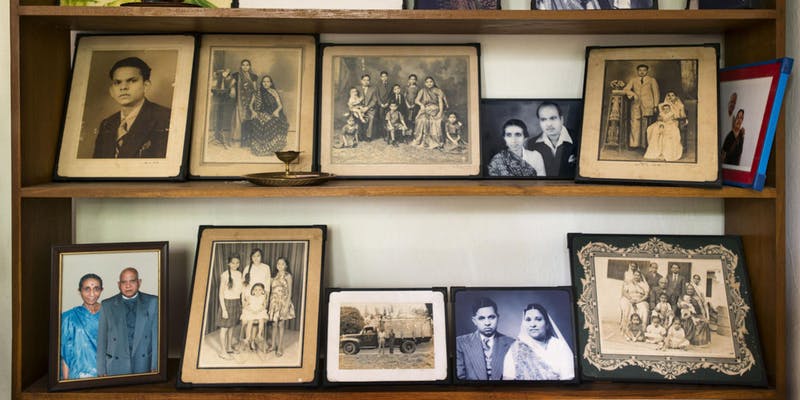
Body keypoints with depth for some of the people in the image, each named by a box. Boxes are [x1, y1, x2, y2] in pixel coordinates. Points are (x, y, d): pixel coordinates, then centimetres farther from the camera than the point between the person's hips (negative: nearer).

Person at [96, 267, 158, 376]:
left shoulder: (153, 302, 2)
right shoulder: (107, 305, 4)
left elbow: (157, 335, -1)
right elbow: (102, 339, 4)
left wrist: (155, 367, -7)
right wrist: (101, 370, 0)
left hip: (144, 366, 0)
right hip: (116, 367, 0)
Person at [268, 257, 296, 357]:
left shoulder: (288, 276, -4)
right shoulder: (276, 276, 10)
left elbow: (289, 292, -6)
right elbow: (272, 291, 12)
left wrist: (287, 305, -13)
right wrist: (270, 303, 6)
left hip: (283, 302, -4)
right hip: (274, 302, 4)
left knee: (281, 325, -1)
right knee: (274, 324, 10)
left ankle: (280, 347, 5)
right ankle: (273, 344, 21)